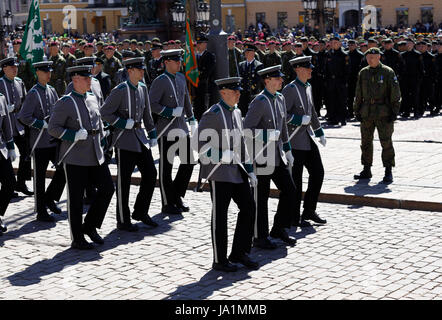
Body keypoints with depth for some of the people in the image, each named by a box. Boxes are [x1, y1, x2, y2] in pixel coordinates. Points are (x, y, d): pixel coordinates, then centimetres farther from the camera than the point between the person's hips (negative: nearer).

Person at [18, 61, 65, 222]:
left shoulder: (52, 90, 10)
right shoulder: (33, 93, -11)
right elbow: (24, 117, -18)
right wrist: (44, 124, -17)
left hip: (54, 140, 6)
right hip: (40, 142, -6)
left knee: (63, 168, 3)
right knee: (40, 177, 2)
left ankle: (50, 198, 22)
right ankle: (41, 212, 11)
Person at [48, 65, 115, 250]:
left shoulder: (92, 99, 12)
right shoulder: (65, 103, -9)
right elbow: (52, 128, -10)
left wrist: (101, 142, 18)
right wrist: (74, 135, -21)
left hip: (95, 156, 7)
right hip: (75, 159, -7)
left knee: (107, 188, 2)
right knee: (76, 198, 1)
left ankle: (90, 226, 18)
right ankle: (77, 239, 11)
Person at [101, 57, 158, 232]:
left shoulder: (143, 88, 8)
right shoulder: (120, 91, -13)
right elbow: (104, 113, -12)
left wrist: (152, 134, 14)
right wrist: (124, 123, -17)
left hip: (140, 136, 7)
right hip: (124, 139, -7)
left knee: (150, 173, 5)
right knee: (124, 180, 0)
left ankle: (140, 212, 21)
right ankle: (123, 221, 9)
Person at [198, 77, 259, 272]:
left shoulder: (236, 113, 13)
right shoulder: (212, 114, -12)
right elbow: (199, 144, -15)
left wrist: (249, 170, 14)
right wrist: (223, 155, -24)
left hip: (236, 170, 8)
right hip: (219, 171, -8)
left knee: (248, 207, 6)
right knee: (220, 215, 1)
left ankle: (239, 253, 18)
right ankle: (219, 260, 11)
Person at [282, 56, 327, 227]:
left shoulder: (308, 87, 13)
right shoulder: (290, 89, -13)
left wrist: (319, 132, 24)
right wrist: (300, 119, -22)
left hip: (308, 138, 8)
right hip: (294, 140, -8)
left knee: (318, 172, 7)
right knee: (295, 180, -1)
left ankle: (309, 211, 19)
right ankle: (294, 218, 10)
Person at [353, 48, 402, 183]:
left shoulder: (388, 72, -2)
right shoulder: (363, 73, 10)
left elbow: (395, 93, -3)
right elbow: (358, 94, 15)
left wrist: (394, 111, -7)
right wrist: (357, 110, 10)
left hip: (384, 114, -4)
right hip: (367, 113, 4)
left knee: (386, 142, -3)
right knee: (366, 142, 8)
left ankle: (388, 172, 5)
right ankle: (366, 170, 19)